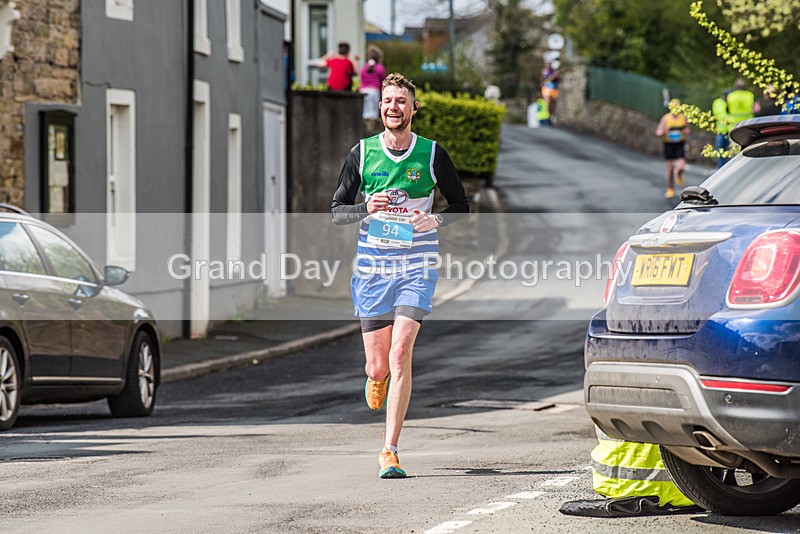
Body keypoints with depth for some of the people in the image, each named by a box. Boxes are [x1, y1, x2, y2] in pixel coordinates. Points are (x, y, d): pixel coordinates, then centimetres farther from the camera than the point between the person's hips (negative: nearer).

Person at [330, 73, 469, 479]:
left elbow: (461, 206, 11)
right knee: (378, 366, 3)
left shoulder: (432, 154, 1)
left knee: (400, 356, -15)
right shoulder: (362, 153, 3)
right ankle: (377, 379, 43)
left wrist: (436, 220, -10)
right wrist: (366, 209, -15)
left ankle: (389, 452, -11)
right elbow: (337, 210, 7)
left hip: (417, 267, -1)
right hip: (372, 267, 1)